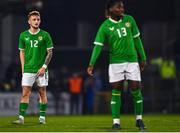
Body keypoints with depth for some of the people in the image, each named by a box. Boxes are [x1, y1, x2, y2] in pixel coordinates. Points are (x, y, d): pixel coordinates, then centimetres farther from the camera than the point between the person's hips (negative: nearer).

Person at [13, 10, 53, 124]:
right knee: (25, 93, -5)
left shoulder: (45, 35, -2)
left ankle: (42, 117, 12)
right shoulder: (23, 35, 5)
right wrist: (23, 68, 6)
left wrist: (44, 67, -9)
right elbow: (22, 52, 13)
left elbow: (50, 52, 0)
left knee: (42, 92, 4)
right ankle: (21, 118, -8)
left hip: (41, 70, -1)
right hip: (28, 70, 1)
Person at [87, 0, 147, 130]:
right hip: (115, 62, -2)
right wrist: (92, 64, -19)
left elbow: (136, 39, 11)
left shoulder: (129, 20, 3)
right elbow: (98, 45, -9)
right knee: (116, 92, -2)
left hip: (132, 60, 2)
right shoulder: (105, 27, -5)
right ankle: (116, 121, 3)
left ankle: (139, 119, 15)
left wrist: (143, 57, 12)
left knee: (136, 90, 0)